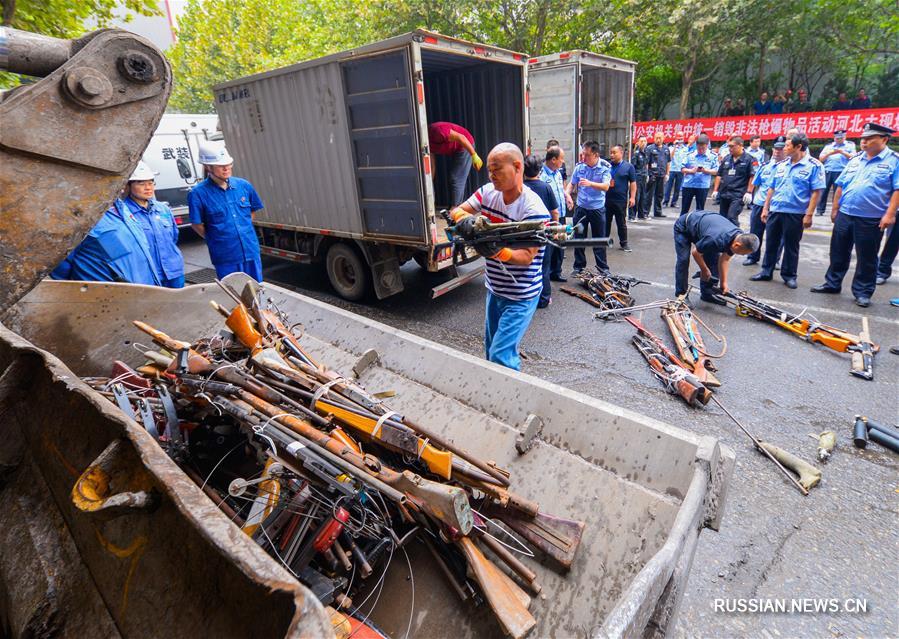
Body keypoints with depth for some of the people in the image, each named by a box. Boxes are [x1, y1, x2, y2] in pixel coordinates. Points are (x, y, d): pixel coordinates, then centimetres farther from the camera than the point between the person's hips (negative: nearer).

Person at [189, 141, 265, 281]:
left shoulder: (244, 185, 3)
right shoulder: (198, 194, -10)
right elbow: (197, 225, -3)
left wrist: (245, 233, 12)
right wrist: (216, 239, 5)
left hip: (252, 252, 4)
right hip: (226, 258, -4)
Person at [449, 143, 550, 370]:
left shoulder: (534, 209, -21)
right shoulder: (488, 192, -2)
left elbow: (527, 257, -23)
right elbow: (457, 211, -2)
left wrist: (498, 252, -43)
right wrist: (465, 220, -27)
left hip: (521, 296, -7)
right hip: (494, 290, 7)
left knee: (501, 356, -10)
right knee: (490, 347, 21)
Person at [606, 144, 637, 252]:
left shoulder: (629, 166, 0)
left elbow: (633, 183, -1)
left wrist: (632, 197, -8)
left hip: (621, 200, -2)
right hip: (606, 199, 3)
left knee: (621, 223, 6)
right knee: (606, 222, 11)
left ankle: (623, 243, 14)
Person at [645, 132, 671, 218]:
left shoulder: (666, 149, 13)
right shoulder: (650, 148, -3)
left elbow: (668, 162, 18)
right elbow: (646, 162, -7)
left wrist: (667, 174, 12)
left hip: (662, 175, 5)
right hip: (652, 175, -5)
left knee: (660, 195, 11)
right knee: (649, 195, -4)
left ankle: (657, 212, 19)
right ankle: (645, 212, 1)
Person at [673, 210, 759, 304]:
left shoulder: (740, 237, -16)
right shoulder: (717, 240, -41)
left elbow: (725, 259, -3)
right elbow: (696, 252, -24)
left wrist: (723, 282, -3)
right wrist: (704, 270, -8)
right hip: (683, 228, -7)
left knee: (714, 259, -2)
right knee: (684, 260, -18)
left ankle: (708, 293, 6)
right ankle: (681, 294, -2)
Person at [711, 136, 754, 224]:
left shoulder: (748, 159, -4)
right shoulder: (726, 158, 13)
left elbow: (752, 177, -5)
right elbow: (719, 175, 16)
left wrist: (749, 192, -12)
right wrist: (715, 190, 10)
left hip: (738, 195, -6)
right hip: (723, 194, 6)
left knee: (732, 218, -16)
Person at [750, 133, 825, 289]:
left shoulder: (814, 166, -6)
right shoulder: (781, 165, 9)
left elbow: (816, 192, -9)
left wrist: (809, 214, -14)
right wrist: (765, 208, 10)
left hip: (795, 213, -5)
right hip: (775, 211, 5)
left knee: (791, 246, 6)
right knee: (771, 243, 10)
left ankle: (789, 275, 18)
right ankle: (766, 272, 21)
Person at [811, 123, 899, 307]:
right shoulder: (855, 159, 10)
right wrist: (835, 209, 11)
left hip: (871, 219, -4)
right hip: (844, 215, 5)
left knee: (867, 258, 5)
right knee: (838, 252, 13)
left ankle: (862, 292, 15)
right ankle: (832, 283, 25)